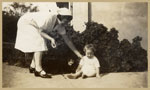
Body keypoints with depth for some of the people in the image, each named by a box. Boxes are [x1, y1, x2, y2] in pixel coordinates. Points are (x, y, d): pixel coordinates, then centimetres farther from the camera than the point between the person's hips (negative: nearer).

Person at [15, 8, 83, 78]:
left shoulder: (60, 26, -8)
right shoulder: (49, 18, -32)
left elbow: (67, 40, -5)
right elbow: (40, 31, -23)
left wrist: (78, 54, -6)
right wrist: (51, 39, -32)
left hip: (33, 25, 8)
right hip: (26, 22, -8)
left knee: (40, 43, 6)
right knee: (39, 43, -18)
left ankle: (32, 67, 17)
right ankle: (38, 70, -17)